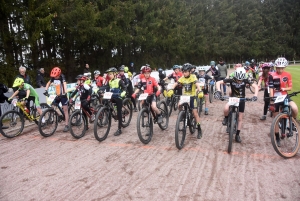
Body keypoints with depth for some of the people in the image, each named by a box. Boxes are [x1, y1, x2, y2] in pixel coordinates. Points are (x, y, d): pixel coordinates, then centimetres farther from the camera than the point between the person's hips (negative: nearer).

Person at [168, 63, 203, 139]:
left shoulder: (193, 77, -14)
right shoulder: (182, 78, -3)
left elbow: (197, 84, -30)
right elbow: (175, 84, -12)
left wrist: (200, 91, -49)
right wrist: (171, 90, -32)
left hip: (192, 96, -3)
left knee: (195, 112, -7)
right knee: (179, 105, -23)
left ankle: (199, 129, 3)